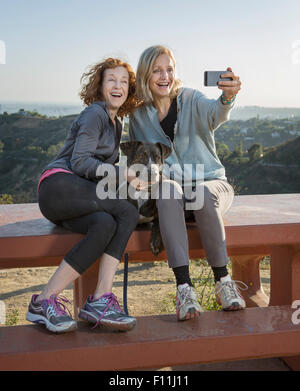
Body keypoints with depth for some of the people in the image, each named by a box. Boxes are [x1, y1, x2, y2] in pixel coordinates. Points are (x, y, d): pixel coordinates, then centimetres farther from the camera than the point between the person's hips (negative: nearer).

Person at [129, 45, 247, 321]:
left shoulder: (191, 100, -1)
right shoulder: (138, 117, 9)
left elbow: (216, 114, -24)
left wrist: (228, 97, -48)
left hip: (212, 183, -1)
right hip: (172, 188, 1)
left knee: (203, 194, -37)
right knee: (167, 187, -35)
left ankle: (223, 281, -23)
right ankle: (184, 286, -41)